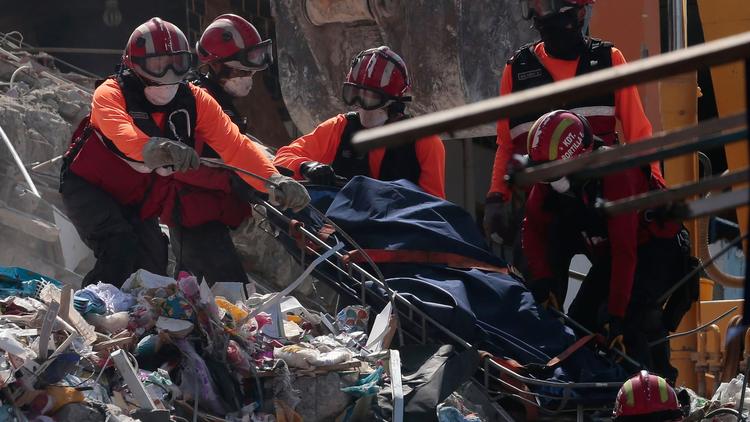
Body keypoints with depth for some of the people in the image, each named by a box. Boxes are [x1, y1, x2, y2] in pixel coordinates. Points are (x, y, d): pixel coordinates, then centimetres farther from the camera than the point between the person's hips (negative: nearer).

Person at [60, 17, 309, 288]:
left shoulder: (194, 101, -10)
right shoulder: (110, 94, -23)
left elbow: (233, 145, -21)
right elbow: (119, 131, -46)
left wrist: (273, 180, -40)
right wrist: (152, 149, -69)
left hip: (137, 206, 5)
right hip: (88, 190, -5)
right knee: (120, 248, -28)